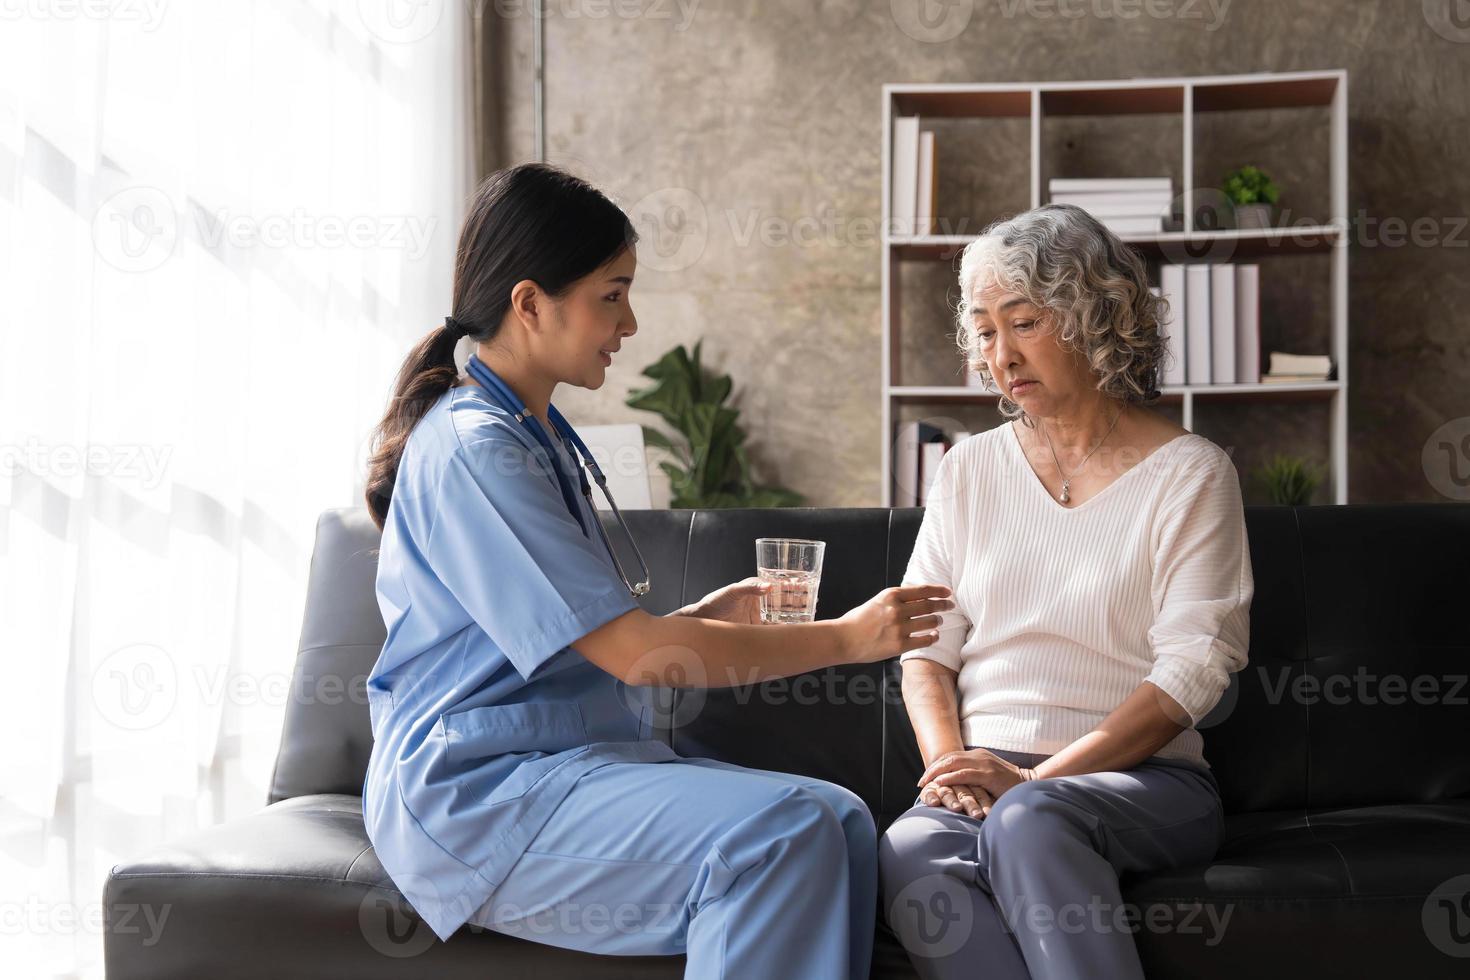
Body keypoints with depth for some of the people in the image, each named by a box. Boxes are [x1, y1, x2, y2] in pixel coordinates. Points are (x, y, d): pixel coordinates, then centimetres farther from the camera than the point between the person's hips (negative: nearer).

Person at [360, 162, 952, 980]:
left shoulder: (534, 436, 18)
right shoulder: (471, 448, -13)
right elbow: (633, 654, -18)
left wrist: (706, 619, 7)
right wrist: (844, 638, -12)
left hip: (567, 764, 9)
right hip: (477, 789, -9)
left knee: (841, 821, -13)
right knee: (777, 833, -28)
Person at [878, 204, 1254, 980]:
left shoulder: (1189, 473, 3)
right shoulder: (970, 469, 17)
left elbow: (1192, 671, -6)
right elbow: (926, 647, 12)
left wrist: (1032, 779, -16)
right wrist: (951, 763, -9)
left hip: (1144, 778, -3)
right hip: (986, 771, 3)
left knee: (1026, 822, -38)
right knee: (910, 853, -33)